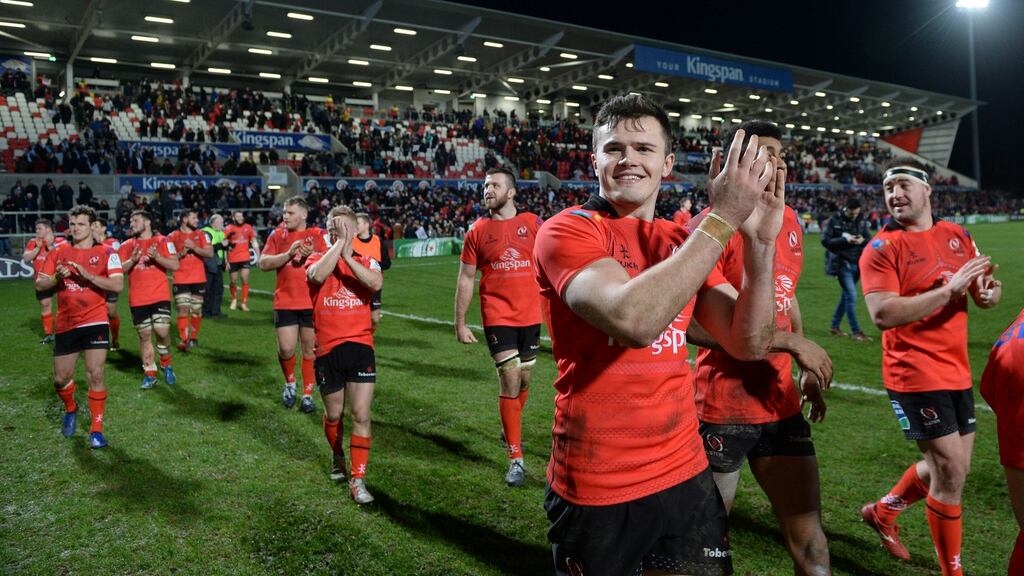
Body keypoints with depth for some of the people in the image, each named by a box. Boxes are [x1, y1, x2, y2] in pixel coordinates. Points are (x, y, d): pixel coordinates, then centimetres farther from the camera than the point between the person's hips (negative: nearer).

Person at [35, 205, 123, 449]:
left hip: (95, 322, -3)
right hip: (65, 325, 3)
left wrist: (87, 274, -24)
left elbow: (118, 284, -14)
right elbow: (39, 284, 5)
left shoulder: (106, 252, -3)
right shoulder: (58, 252, 7)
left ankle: (96, 429, 3)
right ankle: (70, 408, 42)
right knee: (61, 379, 10)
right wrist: (57, 277, -16)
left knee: (95, 375, -9)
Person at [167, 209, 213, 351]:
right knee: (183, 309, -12)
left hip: (199, 279, 3)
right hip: (181, 280, -2)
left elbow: (210, 253, -4)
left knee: (196, 310, 9)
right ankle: (183, 340, -13)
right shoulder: (173, 237, 1)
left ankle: (193, 337, 25)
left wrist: (193, 247, -16)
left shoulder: (200, 235, 7)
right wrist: (181, 253, -14)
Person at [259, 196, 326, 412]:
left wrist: (312, 255, -20)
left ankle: (308, 394, 18)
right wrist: (288, 254, -16)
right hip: (285, 302, 1)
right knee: (286, 349, -6)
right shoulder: (277, 235, 6)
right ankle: (290, 382, 24)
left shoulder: (318, 235, 0)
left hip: (312, 302, -1)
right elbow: (263, 263, -2)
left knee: (310, 349, 6)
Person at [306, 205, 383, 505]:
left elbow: (376, 283, -19)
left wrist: (347, 254, -16)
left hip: (360, 345, 0)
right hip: (327, 349, 0)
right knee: (333, 414, 15)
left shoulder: (366, 261, 5)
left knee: (361, 416, -6)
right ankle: (338, 456, 43)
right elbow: (317, 275, -23)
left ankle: (357, 479, 4)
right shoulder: (317, 258, 4)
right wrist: (338, 244, -18)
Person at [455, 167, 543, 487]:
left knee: (524, 379, 14)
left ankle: (509, 430, 42)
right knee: (510, 381, -7)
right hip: (497, 316, -2)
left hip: (530, 315, 2)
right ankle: (516, 459, 3)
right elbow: (465, 279, 4)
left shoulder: (532, 223, 1)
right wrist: (460, 323, 2)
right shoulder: (477, 230, 0)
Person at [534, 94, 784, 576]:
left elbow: (749, 344, -2)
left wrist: (760, 241, -15)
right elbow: (633, 320, -30)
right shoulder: (567, 231, -12)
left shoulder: (685, 243, 6)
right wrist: (722, 218, -25)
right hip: (597, 490, -5)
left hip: (686, 474, 5)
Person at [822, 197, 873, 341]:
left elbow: (869, 239, 9)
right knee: (851, 296, -10)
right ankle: (855, 331, -3)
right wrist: (845, 239, -22)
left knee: (846, 295, 13)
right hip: (842, 263, -5)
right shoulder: (835, 220, -7)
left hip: (856, 263, 6)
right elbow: (825, 240, -10)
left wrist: (863, 240, -14)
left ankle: (834, 326, 26)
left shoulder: (861, 221, 6)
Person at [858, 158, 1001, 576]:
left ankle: (882, 512, 40)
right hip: (916, 375, -7)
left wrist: (988, 291, -10)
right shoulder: (882, 248, -11)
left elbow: (987, 293, 14)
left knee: (950, 467, 18)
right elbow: (882, 315, -23)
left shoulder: (957, 236, 9)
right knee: (951, 474, -2)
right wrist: (948, 290, -26)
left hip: (957, 370, 7)